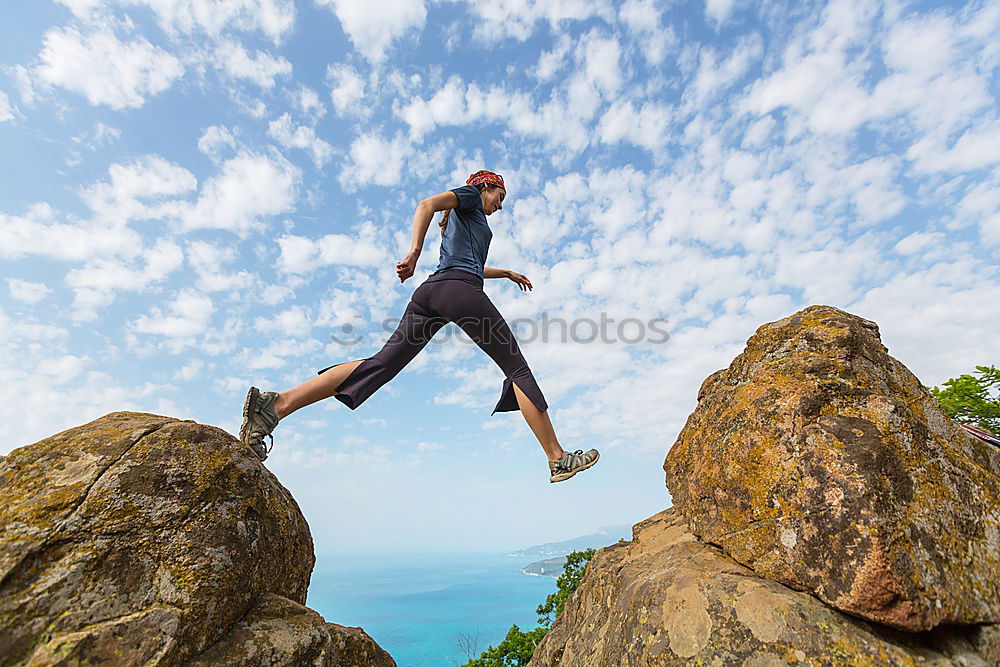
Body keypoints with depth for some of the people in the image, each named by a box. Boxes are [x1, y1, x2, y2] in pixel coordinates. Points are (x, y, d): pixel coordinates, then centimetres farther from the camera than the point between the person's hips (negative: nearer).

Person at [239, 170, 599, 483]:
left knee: (383, 363, -7)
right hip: (458, 289, -8)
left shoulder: (463, 219, 41)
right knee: (517, 367, -5)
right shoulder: (470, 196, 16)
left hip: (428, 291, 9)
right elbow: (426, 204, -4)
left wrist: (505, 272, 59)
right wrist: (414, 251, -17)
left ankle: (277, 403, -17)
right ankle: (558, 459, -4)